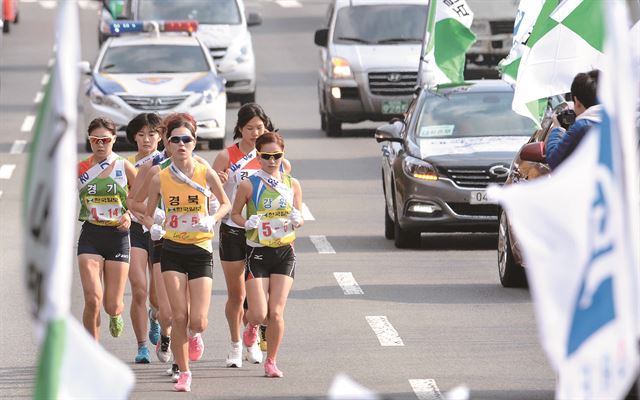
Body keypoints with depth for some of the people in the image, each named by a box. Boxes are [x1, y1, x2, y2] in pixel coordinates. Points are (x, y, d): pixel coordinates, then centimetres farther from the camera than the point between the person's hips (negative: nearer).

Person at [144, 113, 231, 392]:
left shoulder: (206, 173, -6)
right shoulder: (160, 179, -3)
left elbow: (225, 203, 8)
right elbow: (148, 214, 9)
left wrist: (211, 219, -12)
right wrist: (153, 227, -14)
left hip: (201, 250, -1)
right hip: (172, 251, 1)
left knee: (198, 321, -6)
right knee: (179, 317, -6)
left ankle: (194, 335, 32)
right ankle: (183, 372, 9)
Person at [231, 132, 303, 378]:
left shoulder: (292, 184, 4)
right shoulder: (248, 185, -4)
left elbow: (299, 218, 12)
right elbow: (235, 213, 5)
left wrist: (296, 220, -11)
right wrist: (247, 223, -15)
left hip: (285, 253, 2)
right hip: (258, 253, -2)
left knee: (276, 313, -5)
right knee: (259, 314, -7)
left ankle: (271, 361, 12)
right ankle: (252, 326, 31)